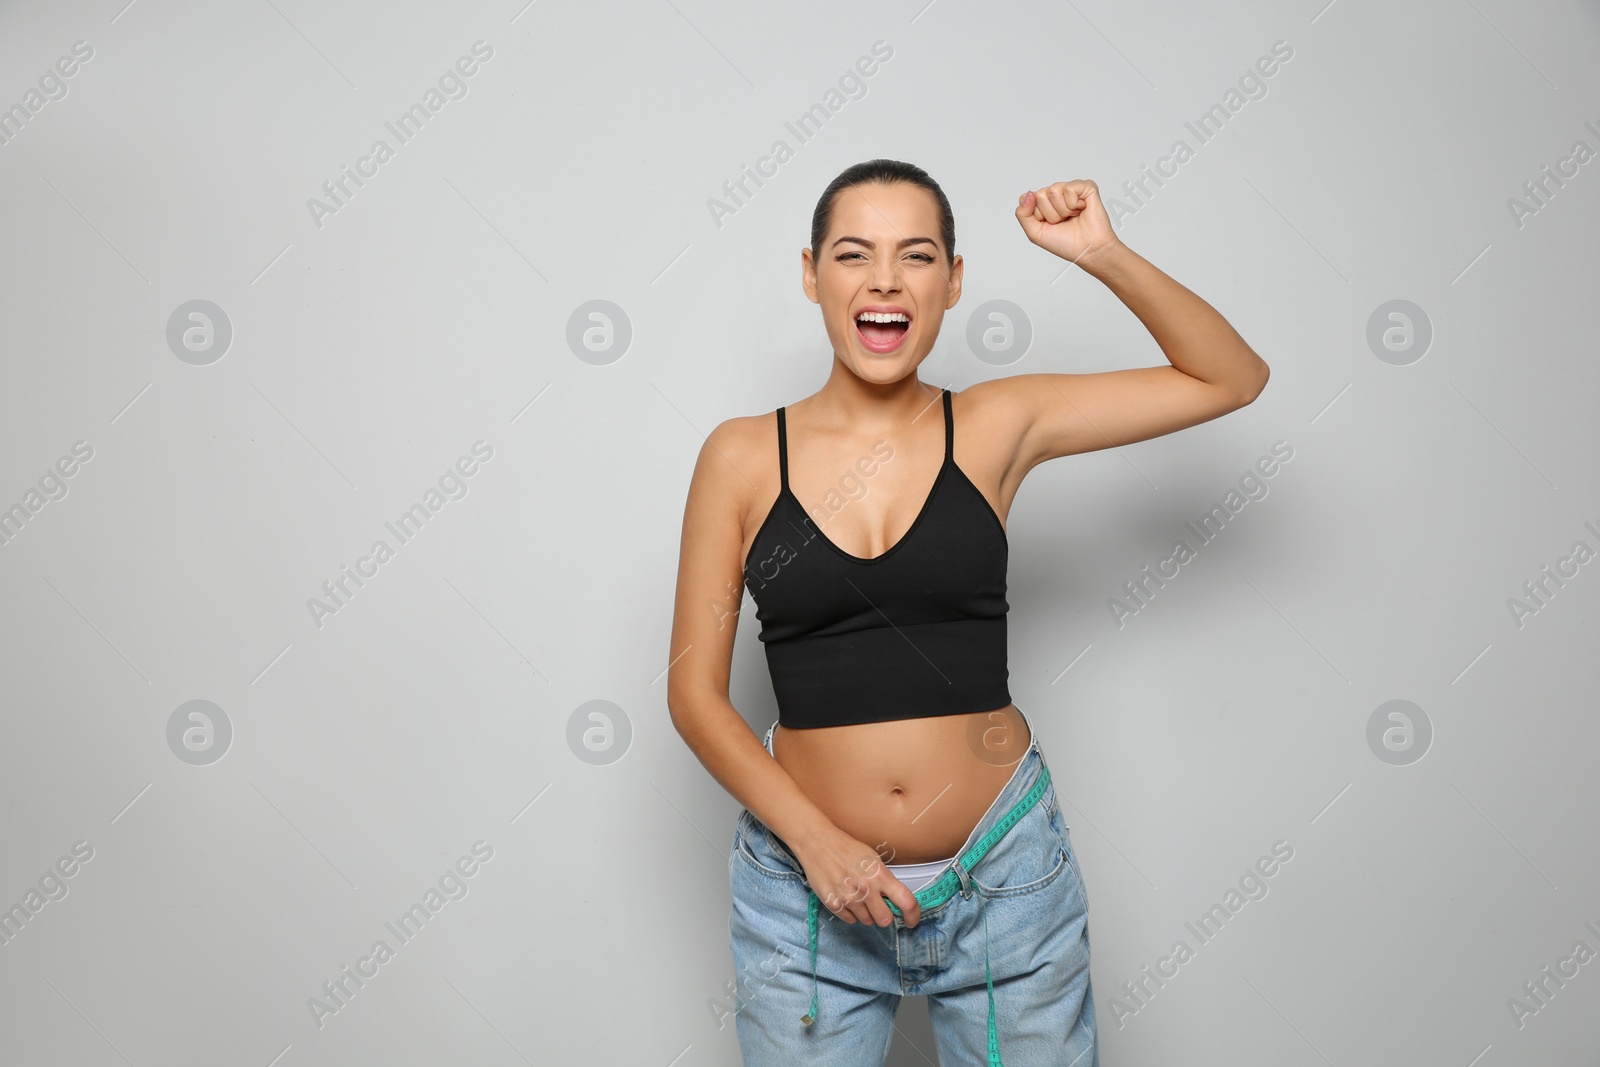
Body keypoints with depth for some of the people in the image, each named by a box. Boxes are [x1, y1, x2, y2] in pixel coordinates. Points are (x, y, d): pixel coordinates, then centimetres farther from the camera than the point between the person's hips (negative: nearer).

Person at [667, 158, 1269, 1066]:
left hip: (1005, 876, 1)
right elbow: (695, 691, -2)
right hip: (808, 887, 0)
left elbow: (1232, 377, 2)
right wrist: (815, 839, -12)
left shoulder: (997, 427, -2)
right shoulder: (743, 457, -4)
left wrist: (1102, 254, -9)